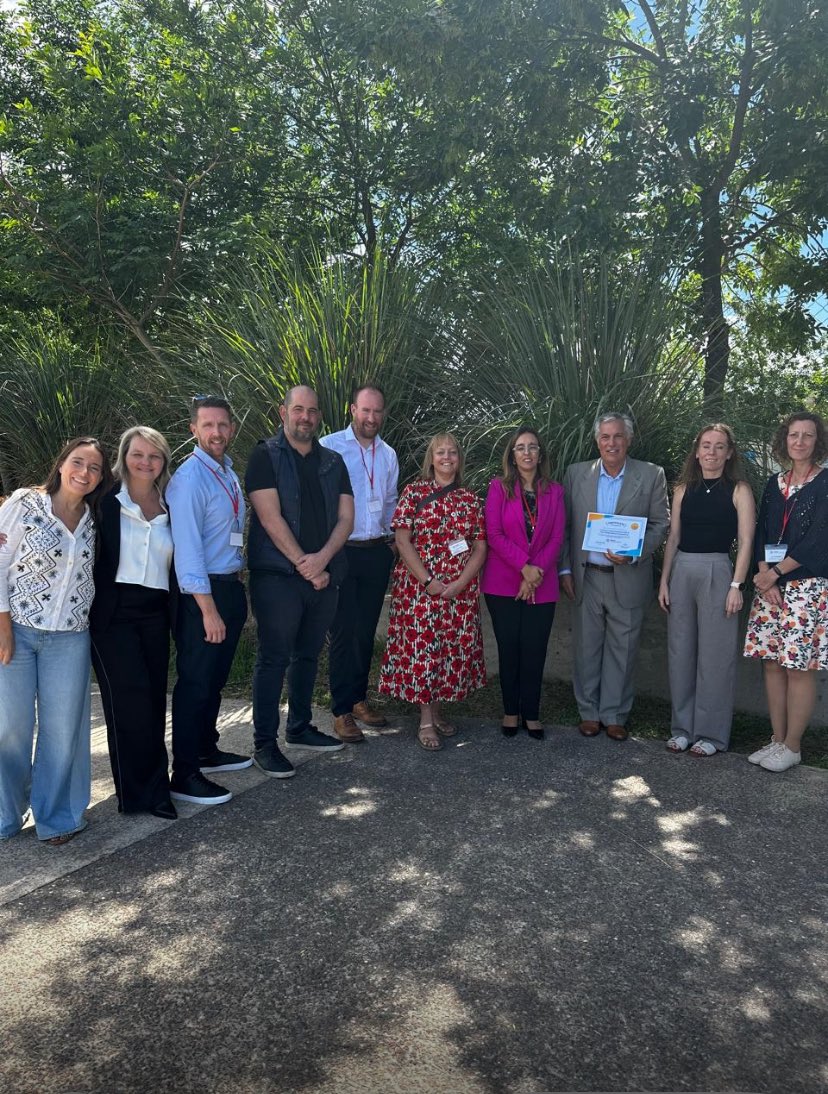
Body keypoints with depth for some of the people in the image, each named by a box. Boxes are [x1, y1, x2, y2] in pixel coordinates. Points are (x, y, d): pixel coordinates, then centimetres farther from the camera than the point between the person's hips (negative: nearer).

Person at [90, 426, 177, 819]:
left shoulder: (168, 509, 12)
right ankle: (145, 791, 4)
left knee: (153, 701, 7)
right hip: (114, 613, -4)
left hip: (155, 614, 4)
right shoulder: (106, 501, 0)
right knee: (132, 699, -9)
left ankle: (145, 788, 19)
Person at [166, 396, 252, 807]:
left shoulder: (228, 471, 10)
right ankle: (184, 776, 9)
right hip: (202, 591, -8)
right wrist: (208, 609, -22)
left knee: (216, 679, 19)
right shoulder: (189, 478, -16)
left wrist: (235, 592, 10)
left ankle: (207, 750, 35)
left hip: (230, 585, 9)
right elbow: (186, 547, -20)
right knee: (196, 684, -2)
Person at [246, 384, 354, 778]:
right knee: (274, 658, -2)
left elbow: (346, 517, 6)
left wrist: (322, 558, -12)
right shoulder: (265, 456, -2)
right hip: (278, 575, -5)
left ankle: (299, 727, 28)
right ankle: (264, 743, 6)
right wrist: (304, 566, -14)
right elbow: (270, 517, -11)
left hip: (324, 576, 5)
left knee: (307, 655, 15)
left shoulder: (333, 462, 13)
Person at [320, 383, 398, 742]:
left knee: (366, 631, 13)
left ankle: (359, 698, 26)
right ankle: (341, 711, 9)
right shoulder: (329, 447, -7)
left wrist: (391, 538, 11)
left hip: (377, 552, 5)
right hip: (341, 551, -5)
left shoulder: (388, 455, 11)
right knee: (343, 632, -1)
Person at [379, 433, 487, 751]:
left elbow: (480, 548, 5)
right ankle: (426, 721, 10)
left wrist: (458, 584, -10)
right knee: (420, 649, -1)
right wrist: (428, 582, -14)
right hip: (419, 587, -3)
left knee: (453, 649, 8)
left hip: (461, 590, 3)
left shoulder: (470, 500, 8)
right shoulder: (414, 492, 0)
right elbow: (402, 540, -7)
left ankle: (436, 711, 24)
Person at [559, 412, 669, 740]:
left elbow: (660, 524, 0)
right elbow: (565, 526, 6)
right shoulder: (576, 474, 4)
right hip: (586, 577, 1)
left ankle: (614, 715, 21)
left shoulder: (651, 476, 0)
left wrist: (633, 554, -15)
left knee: (622, 649, 7)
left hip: (628, 578, -1)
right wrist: (565, 569, 0)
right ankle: (589, 712, 23)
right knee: (586, 647, 9)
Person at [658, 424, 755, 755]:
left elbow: (745, 542, -4)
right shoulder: (683, 489, 10)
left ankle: (711, 733, 13)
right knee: (680, 651, 8)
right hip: (682, 572, 4)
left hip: (718, 572, -4)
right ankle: (682, 727, 20)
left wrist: (737, 585, -11)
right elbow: (673, 537, 11)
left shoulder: (739, 490, 0)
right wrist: (664, 580, 7)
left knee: (714, 655, 1)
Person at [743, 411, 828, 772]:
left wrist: (776, 573, -10)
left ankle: (792, 747, 8)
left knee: (799, 668, -3)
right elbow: (761, 535, 9)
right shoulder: (774, 484, 13)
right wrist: (765, 576, -6)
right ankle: (777, 740, 18)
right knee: (772, 663, 7)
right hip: (770, 584, 5)